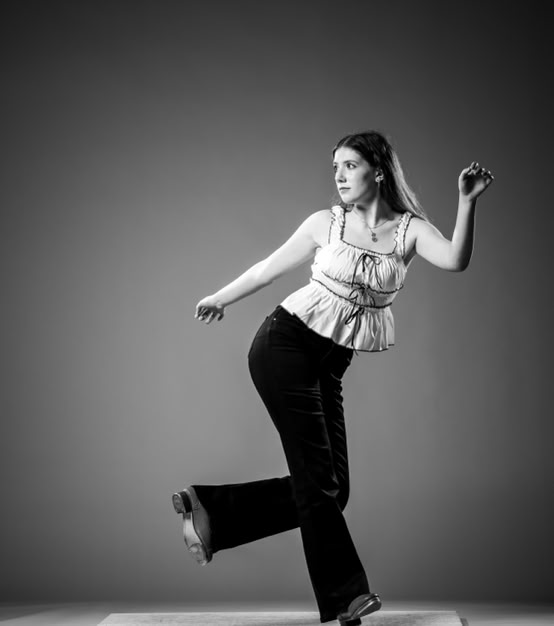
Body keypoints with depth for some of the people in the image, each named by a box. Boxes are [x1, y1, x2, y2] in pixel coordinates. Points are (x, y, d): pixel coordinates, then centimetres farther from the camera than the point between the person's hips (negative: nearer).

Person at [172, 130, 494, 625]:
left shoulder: (410, 229, 1)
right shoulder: (326, 224, -1)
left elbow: (455, 260, -18)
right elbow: (272, 266, 11)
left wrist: (467, 202, -29)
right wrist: (220, 298, 21)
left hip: (329, 366, 4)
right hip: (285, 343, -4)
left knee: (330, 489, 2)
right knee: (318, 478, -8)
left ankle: (211, 510, 13)